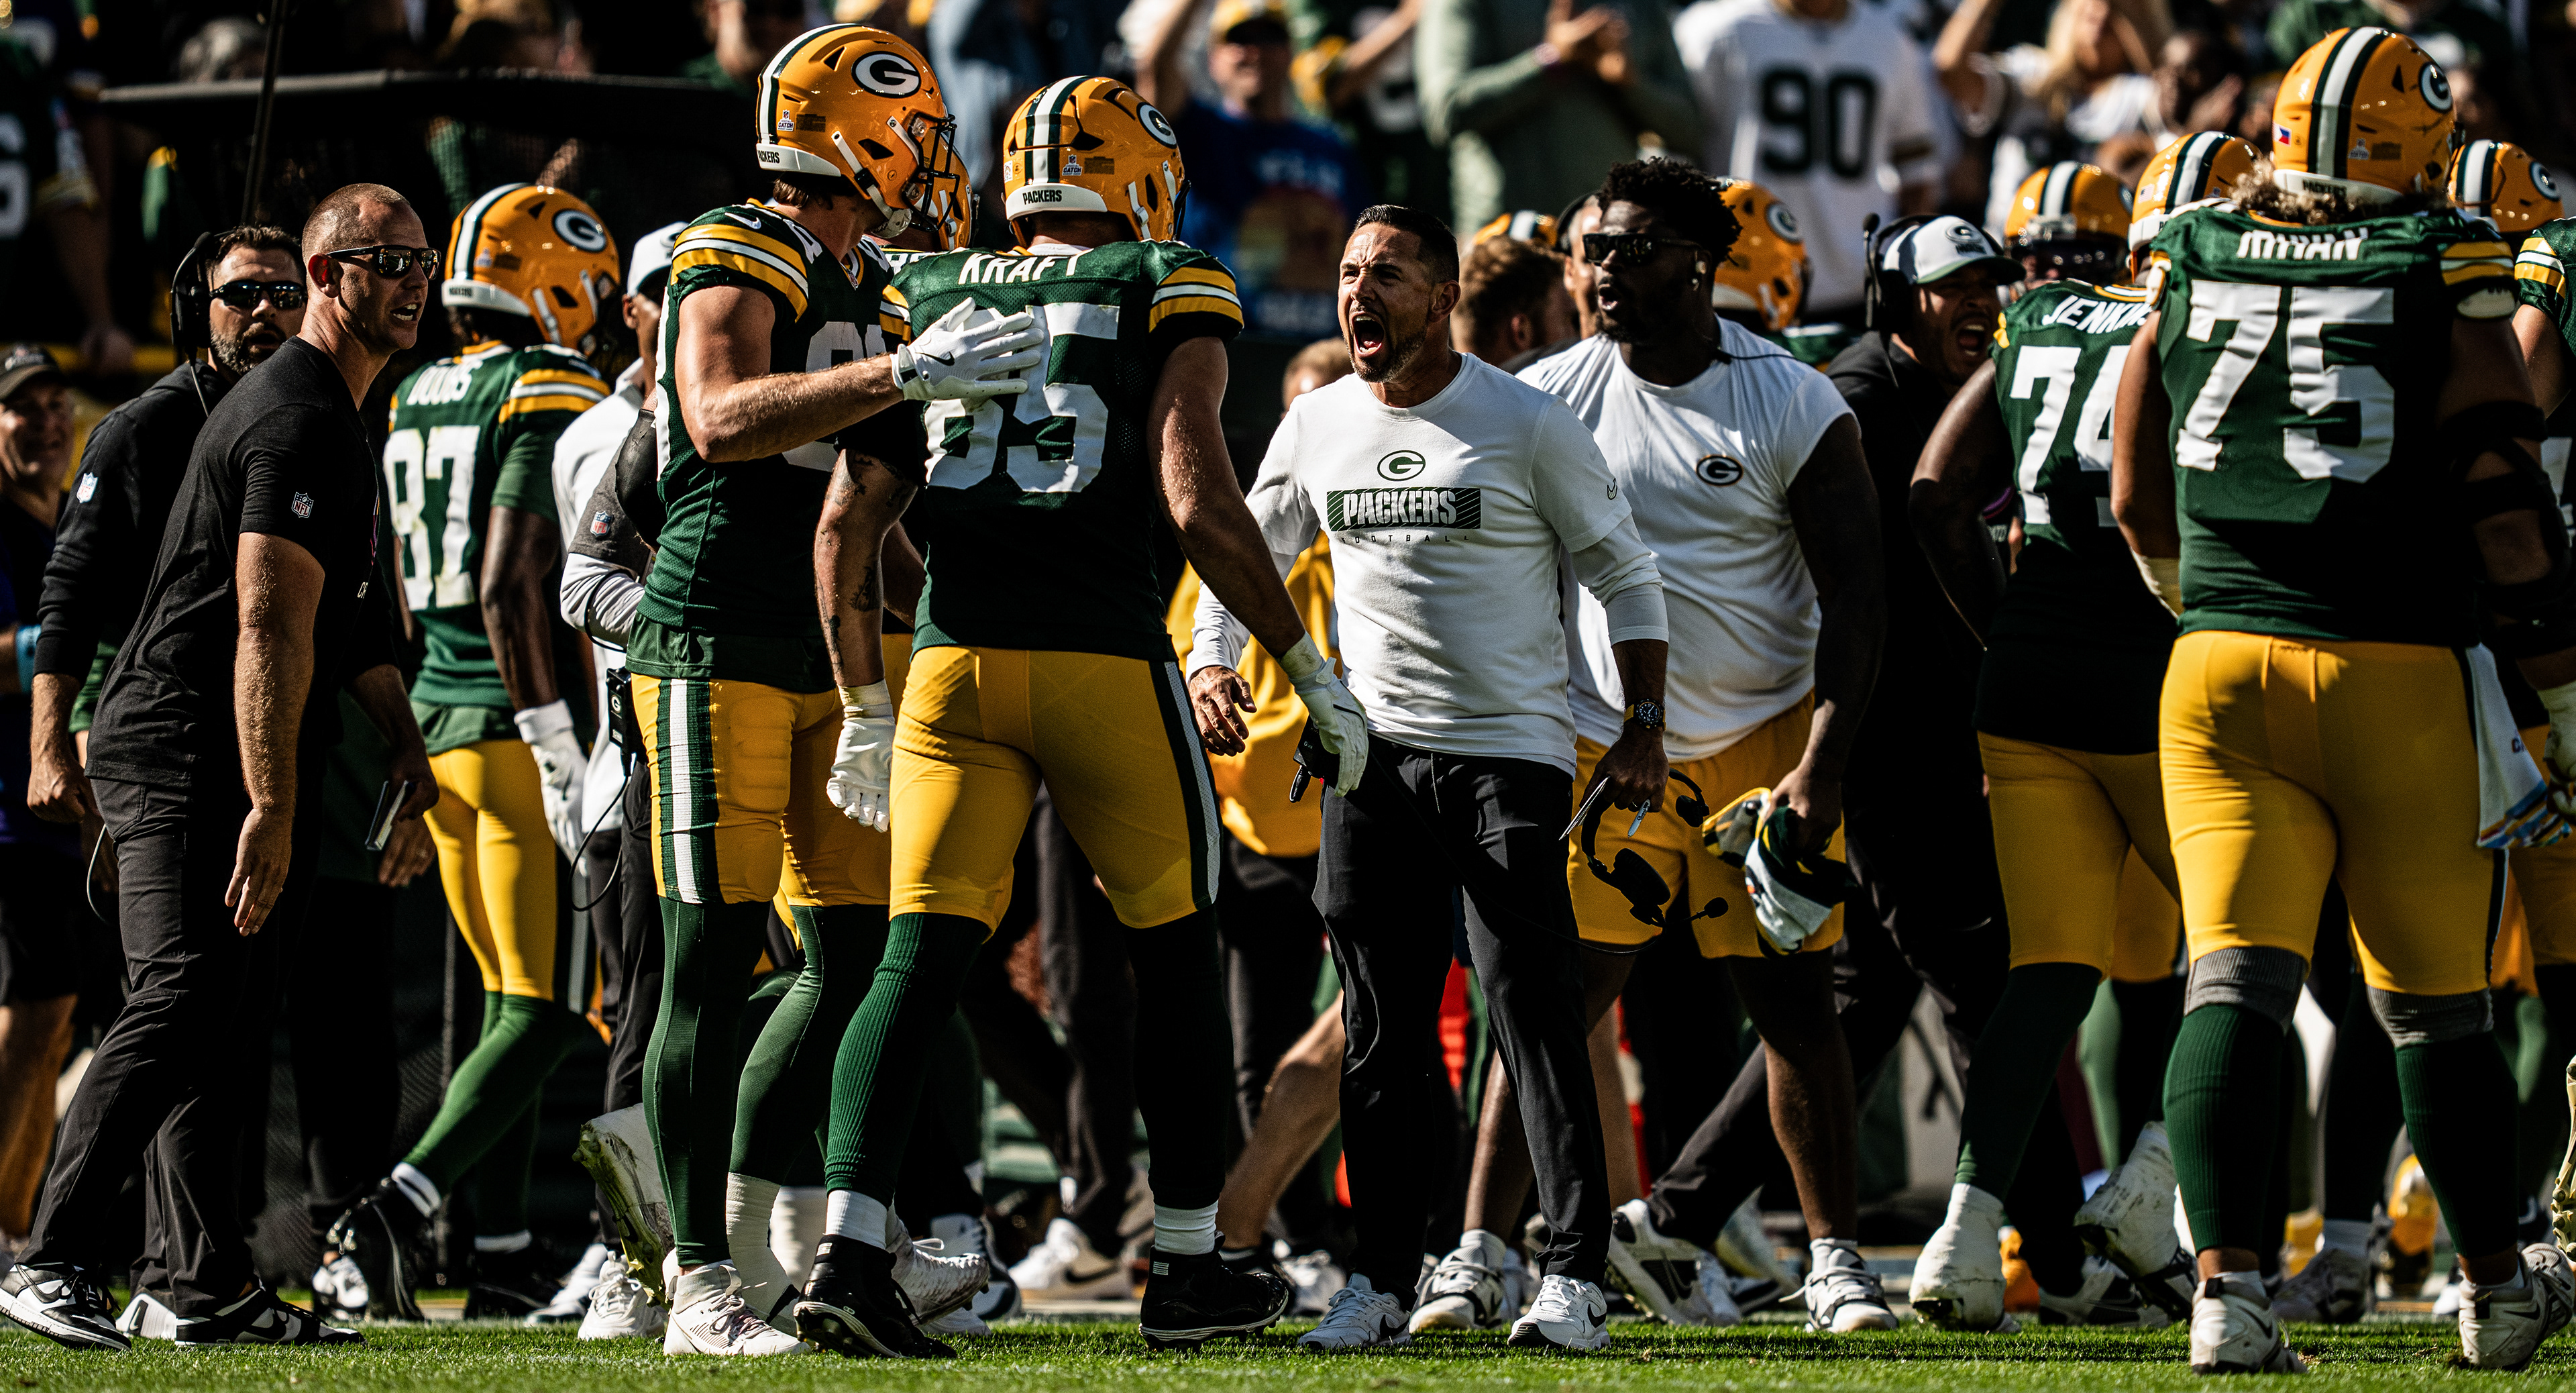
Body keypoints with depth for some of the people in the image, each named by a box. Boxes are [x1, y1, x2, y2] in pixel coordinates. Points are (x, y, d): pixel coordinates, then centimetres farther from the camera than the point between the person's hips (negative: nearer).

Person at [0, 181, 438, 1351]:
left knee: (225, 1020, 10)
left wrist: (406, 757, 25)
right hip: (191, 759, -11)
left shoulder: (334, 420, 20)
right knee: (179, 1004, -18)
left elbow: (344, 617, 29)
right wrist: (271, 807, -25)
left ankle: (211, 1286, 12)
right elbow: (271, 629, -22)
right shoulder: (297, 423, -15)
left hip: (213, 761, 11)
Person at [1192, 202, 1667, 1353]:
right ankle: (1381, 1278, 11)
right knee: (1380, 1032, 5)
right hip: (1373, 751, 4)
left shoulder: (1528, 425, -5)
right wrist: (1210, 661, 3)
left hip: (1510, 750, -4)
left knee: (1534, 1016, -10)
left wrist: (1644, 731, -5)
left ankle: (1574, 1274, -10)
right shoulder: (1317, 428, 7)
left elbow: (1625, 578, 2)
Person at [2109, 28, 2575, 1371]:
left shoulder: (2190, 264, 6)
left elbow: (2138, 503, 15)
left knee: (2233, 982, -2)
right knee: (2433, 998, 10)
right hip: (2396, 672, -2)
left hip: (2220, 667, 2)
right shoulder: (2443, 275, -5)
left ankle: (2227, 1284, -16)